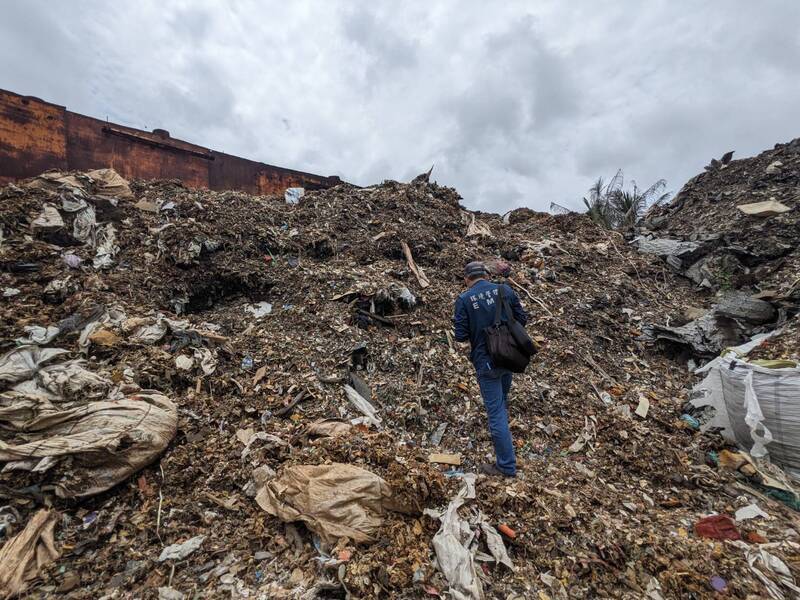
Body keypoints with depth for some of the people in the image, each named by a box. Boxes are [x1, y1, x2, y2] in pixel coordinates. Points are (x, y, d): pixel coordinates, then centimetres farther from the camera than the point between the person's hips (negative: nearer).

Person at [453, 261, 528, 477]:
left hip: (486, 362, -5)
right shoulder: (504, 289, -4)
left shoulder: (464, 300, -14)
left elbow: (461, 336, -14)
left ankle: (506, 466, 16)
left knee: (496, 412, 4)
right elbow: (522, 319, 1)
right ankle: (502, 433, 54)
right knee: (502, 401, 29)